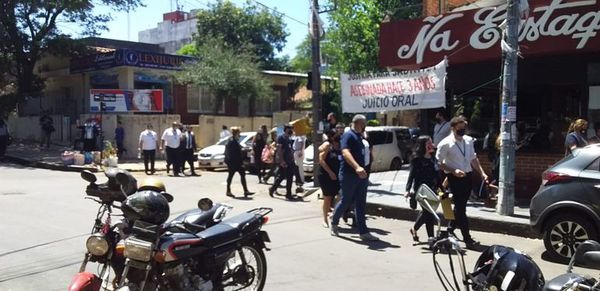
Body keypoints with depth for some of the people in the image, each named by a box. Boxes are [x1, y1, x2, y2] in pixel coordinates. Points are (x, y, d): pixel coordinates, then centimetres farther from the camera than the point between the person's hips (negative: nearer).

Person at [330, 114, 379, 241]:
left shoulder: (359, 136, 15)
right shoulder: (348, 135, -13)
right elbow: (345, 152, -29)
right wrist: (357, 167, -42)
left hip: (361, 174, 8)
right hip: (348, 174, -8)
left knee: (360, 204, 6)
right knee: (346, 201, 3)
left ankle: (363, 232, 8)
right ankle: (334, 222, 27)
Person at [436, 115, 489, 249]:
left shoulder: (469, 140, 7)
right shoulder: (445, 144, -12)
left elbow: (473, 159, 16)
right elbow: (439, 163, -10)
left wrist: (482, 173, 7)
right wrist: (453, 171, -21)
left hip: (468, 176, 7)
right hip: (455, 178, -6)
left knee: (460, 206, 17)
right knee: (460, 208, -5)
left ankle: (450, 230, 36)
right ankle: (468, 239, -2)